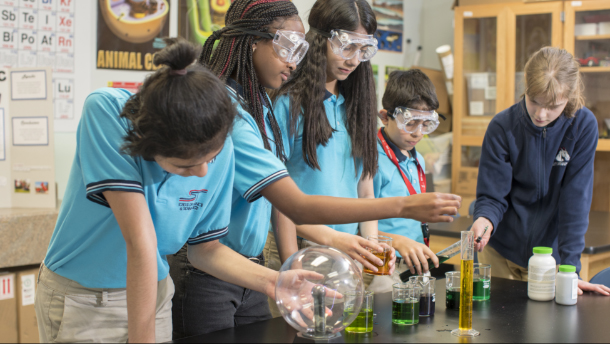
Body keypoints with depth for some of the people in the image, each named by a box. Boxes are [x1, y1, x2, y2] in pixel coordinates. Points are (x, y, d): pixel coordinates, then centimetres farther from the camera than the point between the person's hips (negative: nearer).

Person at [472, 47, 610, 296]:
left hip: (549, 254, 0)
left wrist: (569, 268, -18)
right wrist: (485, 219, -33)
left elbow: (576, 200, -14)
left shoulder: (583, 127, -14)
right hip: (501, 252, 0)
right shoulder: (502, 127, -14)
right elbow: (492, 196, -10)